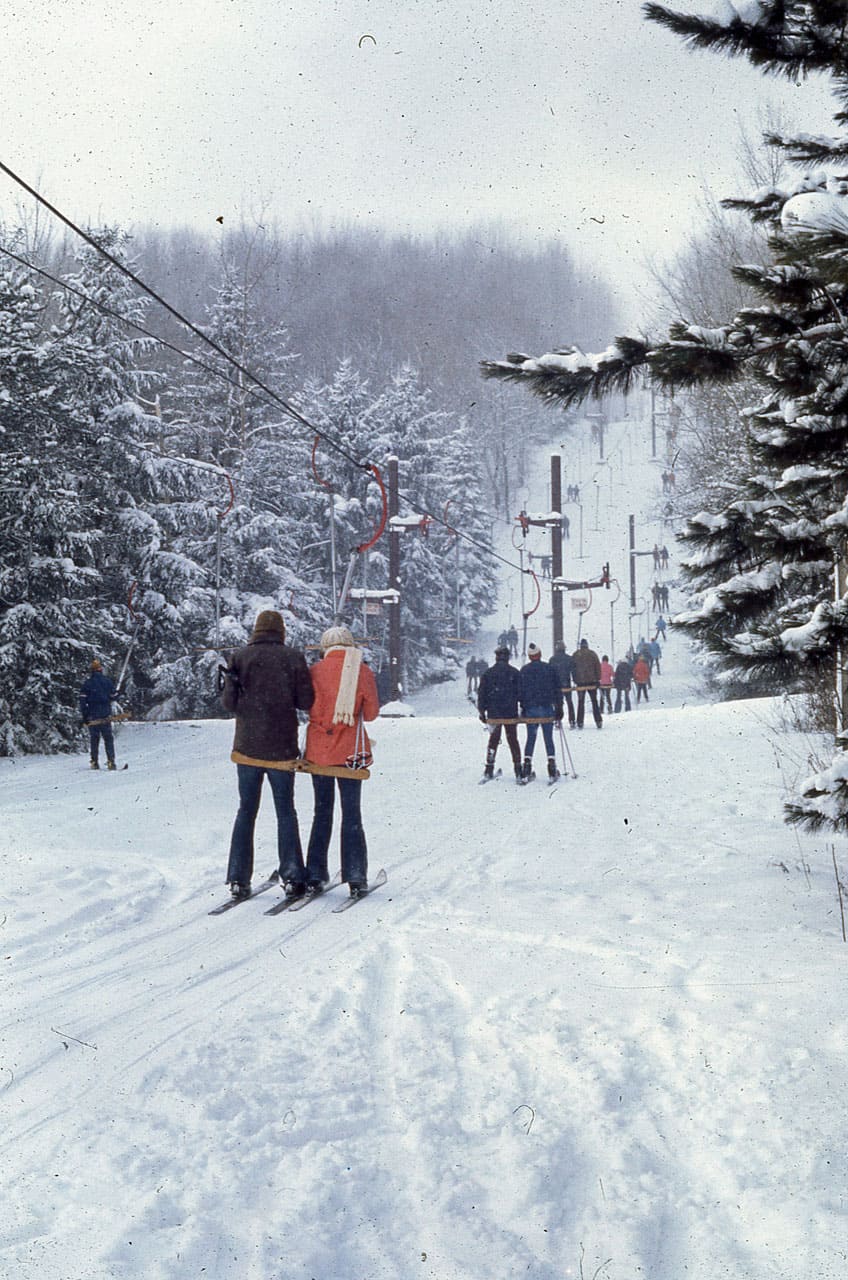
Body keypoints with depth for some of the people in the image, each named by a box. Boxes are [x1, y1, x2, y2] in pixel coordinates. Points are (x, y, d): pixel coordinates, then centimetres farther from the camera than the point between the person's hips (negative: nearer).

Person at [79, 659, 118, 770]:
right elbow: (114, 696, 5)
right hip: (105, 715, -1)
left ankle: (94, 762, 7)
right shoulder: (107, 681, -1)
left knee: (94, 740, 10)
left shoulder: (88, 683, 0)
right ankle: (111, 761, -8)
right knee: (108, 739, 2)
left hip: (92, 716, 1)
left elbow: (82, 700, -4)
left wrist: (84, 716, 0)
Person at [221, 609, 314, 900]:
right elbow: (306, 701, -5)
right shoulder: (293, 657, -4)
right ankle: (291, 876, 4)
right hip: (281, 748, -1)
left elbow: (230, 702, -3)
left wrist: (229, 685, 17)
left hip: (247, 747, 1)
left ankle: (238, 879, 5)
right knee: (285, 811, 9)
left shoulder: (240, 657, -2)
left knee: (246, 811, 10)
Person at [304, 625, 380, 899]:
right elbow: (371, 713, -2)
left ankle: (314, 877, 10)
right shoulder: (363, 671, -4)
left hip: (318, 751, 1)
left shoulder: (316, 671, -2)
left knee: (322, 813, 12)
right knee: (352, 814, 6)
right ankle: (356, 878, 3)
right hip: (350, 752, -1)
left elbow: (309, 708, -3)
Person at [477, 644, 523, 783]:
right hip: (511, 713, -1)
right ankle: (518, 770, 2)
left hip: (493, 713, 1)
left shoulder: (488, 673, 0)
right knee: (512, 740, 6)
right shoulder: (514, 673, -3)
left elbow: (482, 694, 2)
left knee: (493, 739, 13)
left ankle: (489, 769, 9)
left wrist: (481, 711, 8)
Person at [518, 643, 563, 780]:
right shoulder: (549, 668, 0)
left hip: (530, 709, 1)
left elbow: (520, 691, 6)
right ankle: (552, 766, -2)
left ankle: (527, 765, 1)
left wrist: (523, 708, 14)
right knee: (548, 738, 3)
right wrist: (559, 707, 5)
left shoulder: (523, 671, 3)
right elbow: (556, 689, 0)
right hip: (547, 708, -1)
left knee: (530, 738, 9)